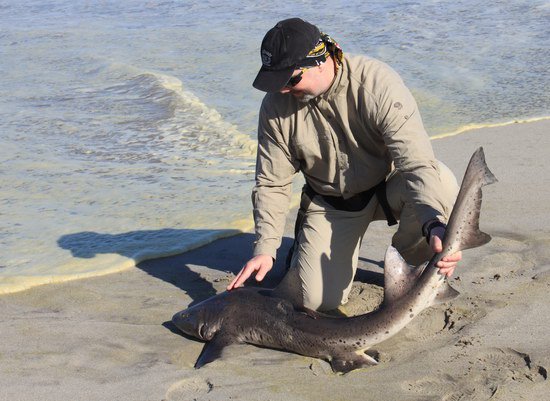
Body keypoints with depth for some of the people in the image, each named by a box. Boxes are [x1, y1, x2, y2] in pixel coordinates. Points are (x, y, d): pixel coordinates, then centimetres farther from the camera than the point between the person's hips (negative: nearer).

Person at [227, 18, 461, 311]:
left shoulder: (377, 84, -27)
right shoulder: (276, 105, -14)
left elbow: (417, 163, -34)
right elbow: (272, 184, -6)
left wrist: (434, 226, -50)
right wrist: (265, 248, -16)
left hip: (387, 188, -1)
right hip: (329, 203, 2)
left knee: (441, 183, -35)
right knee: (315, 300, -14)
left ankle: (407, 263, -5)